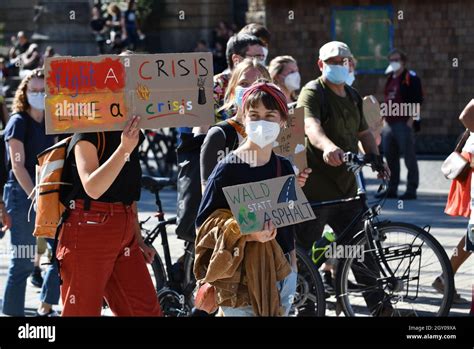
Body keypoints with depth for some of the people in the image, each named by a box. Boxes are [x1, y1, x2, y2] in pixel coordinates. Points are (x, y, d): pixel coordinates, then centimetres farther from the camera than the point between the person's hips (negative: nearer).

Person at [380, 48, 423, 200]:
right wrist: (385, 119, 17)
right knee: (390, 157, 10)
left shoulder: (411, 78, -6)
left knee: (409, 157, -5)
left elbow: (417, 101, -12)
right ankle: (392, 189, 17)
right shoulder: (390, 79, 19)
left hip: (404, 124, -8)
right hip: (389, 124, 9)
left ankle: (411, 190, -2)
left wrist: (411, 120, -18)